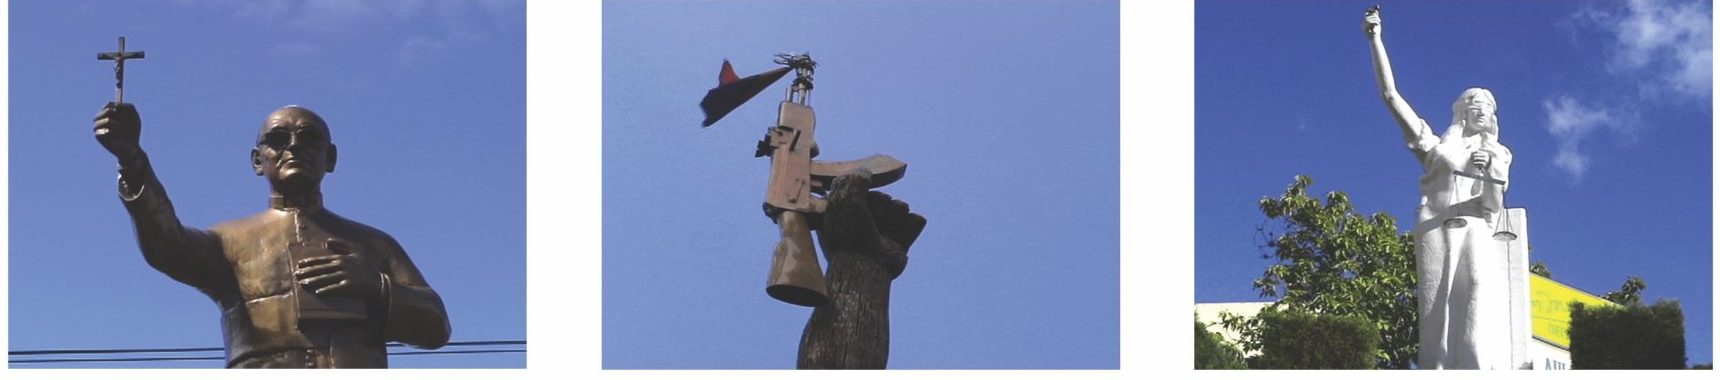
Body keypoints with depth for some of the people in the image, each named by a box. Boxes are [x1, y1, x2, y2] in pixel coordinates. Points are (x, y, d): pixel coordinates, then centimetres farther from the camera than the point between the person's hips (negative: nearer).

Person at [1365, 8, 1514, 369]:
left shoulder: (1497, 155, 24)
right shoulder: (1436, 145, 21)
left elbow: (1493, 208, 12)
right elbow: (1390, 95, 15)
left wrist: (1490, 175, -8)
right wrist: (1376, 40, 9)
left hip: (1478, 236, 1)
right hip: (1437, 234, 0)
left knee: (1479, 322, -19)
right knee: (1439, 323, -13)